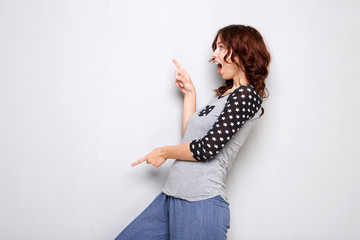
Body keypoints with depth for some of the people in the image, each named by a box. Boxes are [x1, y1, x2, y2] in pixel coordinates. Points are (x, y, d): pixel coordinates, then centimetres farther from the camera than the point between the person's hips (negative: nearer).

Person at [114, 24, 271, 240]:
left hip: (201, 204, -9)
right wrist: (190, 93, 16)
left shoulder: (246, 95, -10)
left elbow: (207, 148, -17)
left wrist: (164, 152, -1)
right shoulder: (225, 95, 20)